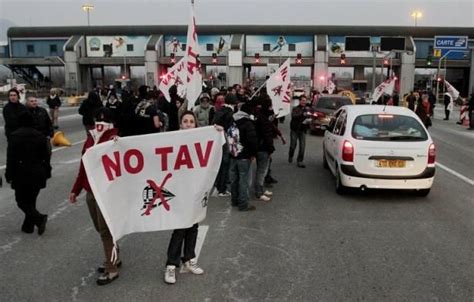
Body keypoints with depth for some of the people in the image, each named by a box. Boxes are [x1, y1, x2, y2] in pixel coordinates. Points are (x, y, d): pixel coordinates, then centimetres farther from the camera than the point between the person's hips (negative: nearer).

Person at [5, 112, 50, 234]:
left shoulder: (14, 136, -8)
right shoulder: (40, 136, 4)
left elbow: (11, 158, -9)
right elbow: (45, 156, 7)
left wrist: (9, 175, -3)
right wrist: (47, 172, 14)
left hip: (21, 174, -4)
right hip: (37, 174, 4)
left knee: (22, 201, 4)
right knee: (31, 200, 14)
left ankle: (39, 218, -15)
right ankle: (28, 226, 18)